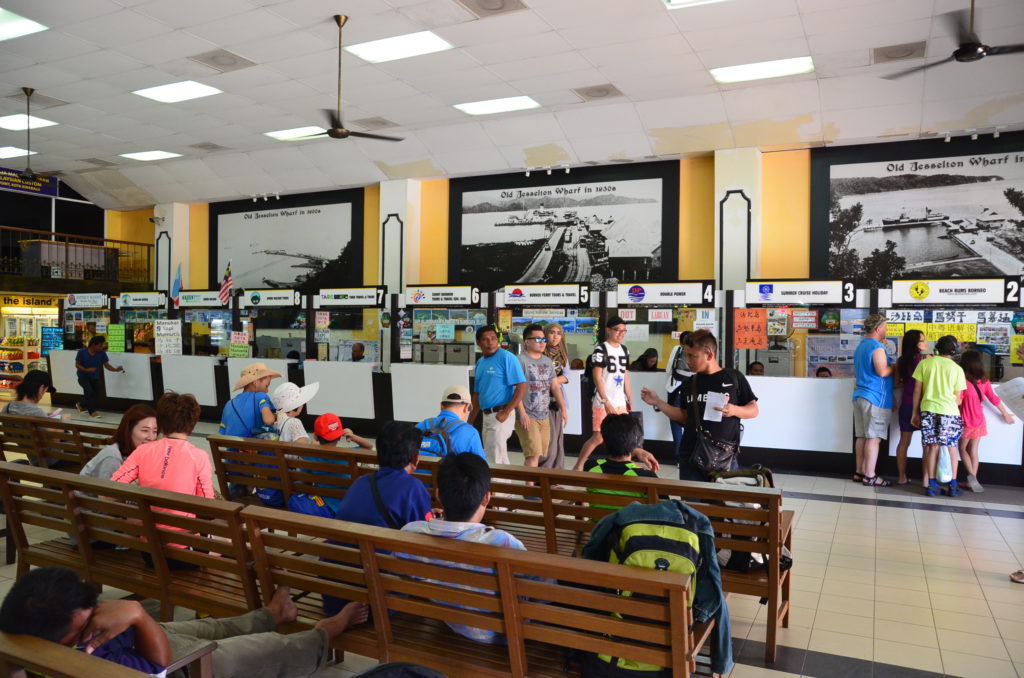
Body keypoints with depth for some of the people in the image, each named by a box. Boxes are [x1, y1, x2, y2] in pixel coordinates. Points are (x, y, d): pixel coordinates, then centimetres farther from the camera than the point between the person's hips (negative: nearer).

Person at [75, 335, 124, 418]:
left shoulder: (102, 353, -9)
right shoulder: (82, 352, -15)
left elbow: (106, 365, -9)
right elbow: (77, 365, -9)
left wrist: (116, 369, -28)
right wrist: (86, 370, -27)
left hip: (95, 377, 4)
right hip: (83, 376, -4)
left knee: (95, 394, 8)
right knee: (89, 390, -29)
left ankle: (82, 405, 41)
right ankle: (92, 411, -16)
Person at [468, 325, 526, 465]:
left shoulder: (506, 358, -10)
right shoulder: (480, 363, 14)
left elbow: (522, 387, -16)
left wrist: (506, 413, -20)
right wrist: (470, 422, 18)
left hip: (500, 415, -8)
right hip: (486, 416, 8)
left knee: (493, 460, -7)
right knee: (500, 459, 16)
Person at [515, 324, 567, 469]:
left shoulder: (548, 361, 14)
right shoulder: (521, 360, -8)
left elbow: (555, 387, 16)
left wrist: (563, 409, 9)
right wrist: (522, 413, -19)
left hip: (545, 416, 7)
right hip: (527, 416, -7)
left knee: (541, 455, 9)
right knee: (533, 454, -13)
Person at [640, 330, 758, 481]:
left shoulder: (733, 377, -3)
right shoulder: (690, 383, 9)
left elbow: (753, 410, 2)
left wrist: (734, 410, -18)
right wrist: (657, 402, 7)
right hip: (690, 457, 3)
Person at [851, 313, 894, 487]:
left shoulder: (861, 346, 18)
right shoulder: (877, 347, -12)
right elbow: (882, 371, -22)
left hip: (859, 395, 9)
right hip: (876, 398, -9)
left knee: (862, 436, 11)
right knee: (874, 437, -6)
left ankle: (859, 472, 14)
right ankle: (869, 476, -4)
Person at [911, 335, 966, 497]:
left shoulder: (924, 363, 4)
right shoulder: (957, 369, 2)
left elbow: (917, 391, 4)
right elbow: (958, 398, 5)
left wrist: (915, 412, 12)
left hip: (928, 410, 1)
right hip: (950, 411, -1)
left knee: (932, 447, 6)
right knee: (952, 448, 11)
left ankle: (931, 484, 6)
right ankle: (953, 485, 14)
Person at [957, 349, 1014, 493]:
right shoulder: (984, 381, -1)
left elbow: (958, 401, -16)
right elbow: (993, 399, 6)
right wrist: (1006, 414, 19)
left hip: (966, 421, -4)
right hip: (979, 421, 4)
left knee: (963, 449, 12)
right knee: (973, 450, 11)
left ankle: (971, 475, -5)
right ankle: (972, 481, 13)